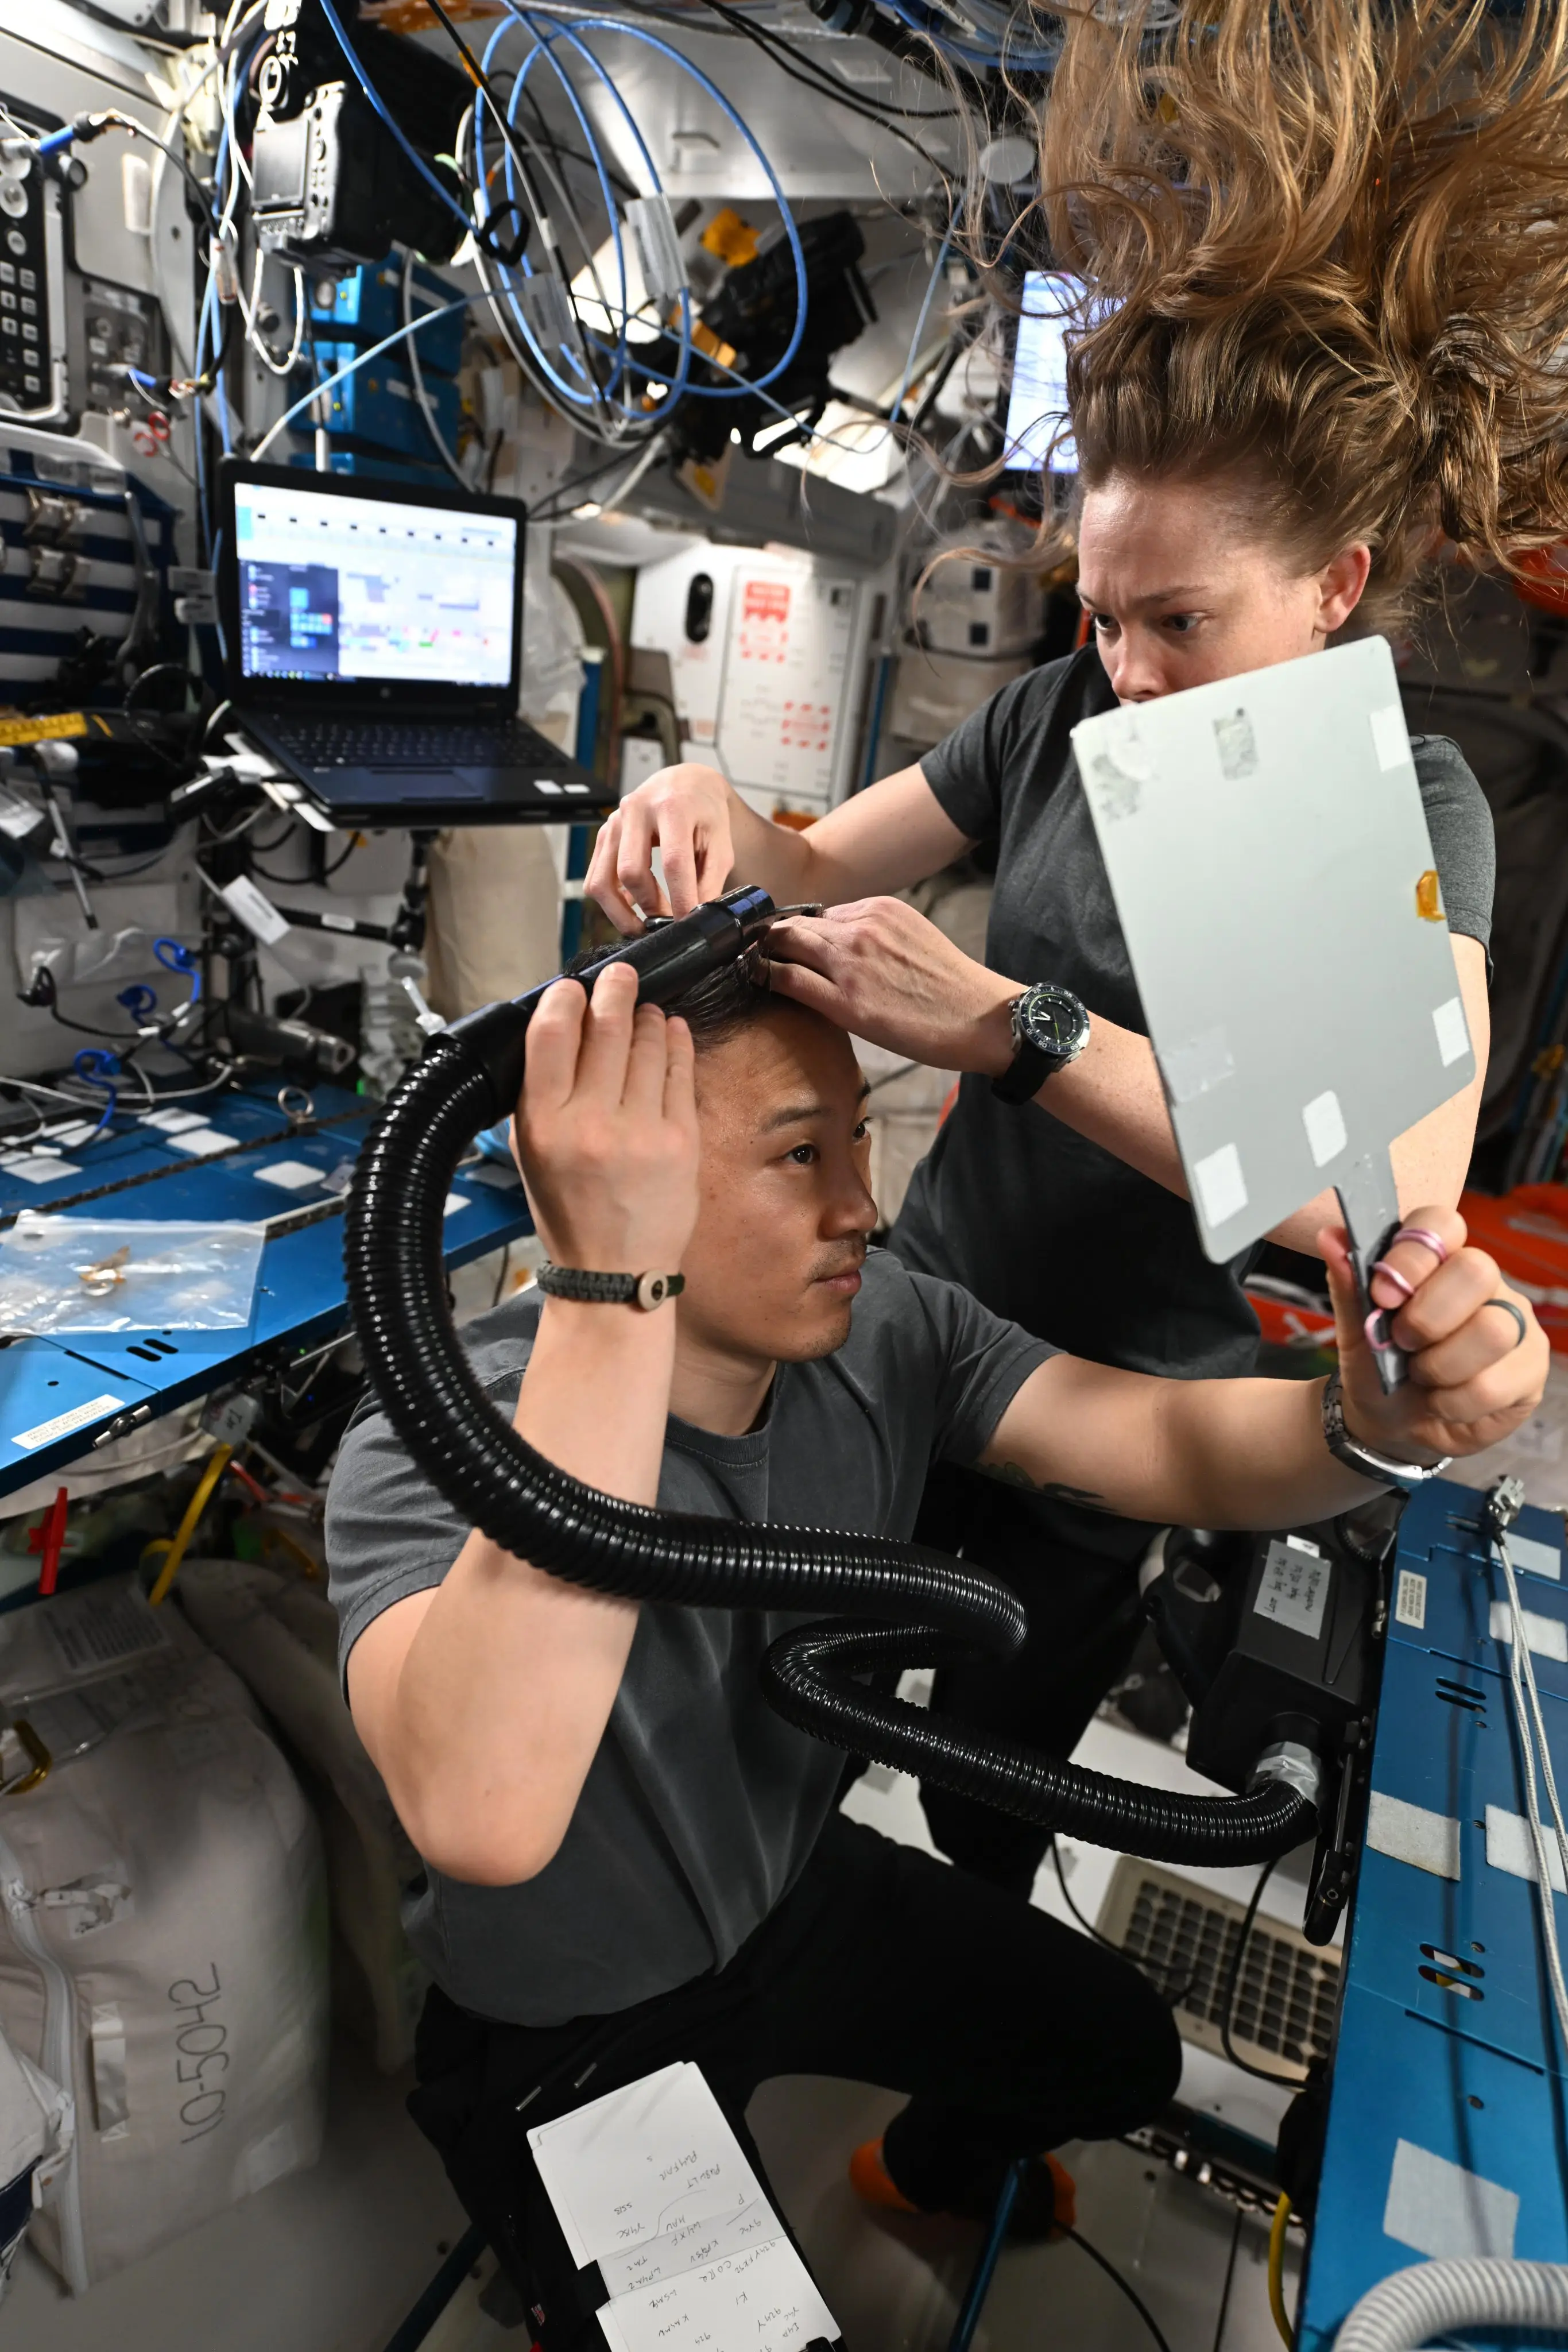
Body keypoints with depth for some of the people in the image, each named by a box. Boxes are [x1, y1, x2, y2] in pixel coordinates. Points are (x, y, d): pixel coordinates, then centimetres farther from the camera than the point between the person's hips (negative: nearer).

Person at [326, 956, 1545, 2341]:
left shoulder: (881, 1332, -17)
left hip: (800, 1900, 5)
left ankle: (928, 2171, 49)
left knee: (1123, 2055, 16)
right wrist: (613, 1289, -57)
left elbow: (1166, 1444, -21)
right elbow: (485, 1822, -52)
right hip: (569, 2035, -5)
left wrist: (1377, 1421, -43)